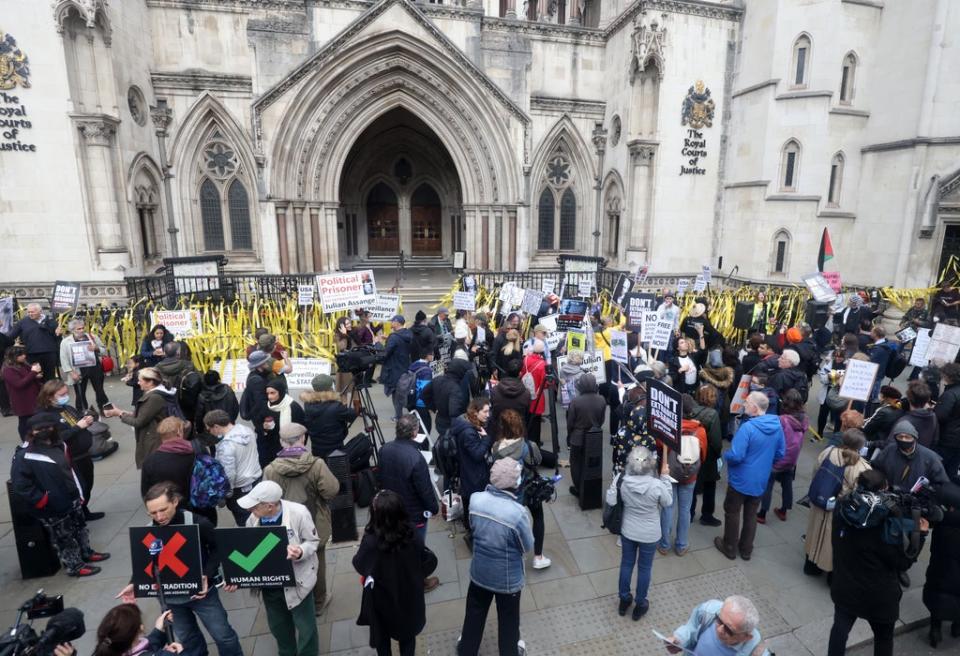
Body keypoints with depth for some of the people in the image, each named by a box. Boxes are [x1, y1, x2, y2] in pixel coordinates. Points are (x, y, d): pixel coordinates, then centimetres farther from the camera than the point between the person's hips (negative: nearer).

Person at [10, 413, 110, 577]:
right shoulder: (24, 457, -20)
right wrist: (44, 501, -17)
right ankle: (74, 566, 24)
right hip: (53, 509, -7)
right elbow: (21, 487, -20)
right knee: (64, 537, 8)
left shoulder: (58, 446, 3)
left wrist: (78, 494, 14)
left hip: (71, 500, 7)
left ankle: (86, 553, 42)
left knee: (80, 527, 22)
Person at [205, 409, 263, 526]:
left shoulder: (225, 445, -25)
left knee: (245, 524, 9)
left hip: (240, 488, -7)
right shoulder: (248, 430, -3)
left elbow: (229, 474, -22)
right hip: (256, 479, 7)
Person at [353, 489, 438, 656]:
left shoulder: (370, 541, -32)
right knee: (407, 635, 27)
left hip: (380, 600, -1)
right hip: (407, 597, 1)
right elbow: (430, 561, -12)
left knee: (382, 636, 27)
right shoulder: (411, 538, -26)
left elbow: (359, 565, -12)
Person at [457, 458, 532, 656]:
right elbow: (528, 546, -15)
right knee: (508, 620, 24)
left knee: (474, 614, 28)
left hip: (479, 571, 4)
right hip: (508, 578, -3)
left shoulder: (475, 500, -19)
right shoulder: (518, 512, -33)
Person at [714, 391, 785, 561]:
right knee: (751, 514, 20)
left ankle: (730, 548, 26)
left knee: (732, 513, 13)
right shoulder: (777, 426, -6)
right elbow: (781, 453, 8)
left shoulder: (748, 427, -29)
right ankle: (746, 549, 33)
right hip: (761, 480, 6)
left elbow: (735, 456, -28)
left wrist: (725, 454, -7)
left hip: (741, 479, -6)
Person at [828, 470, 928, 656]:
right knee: (884, 638, 24)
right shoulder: (885, 526, -28)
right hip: (878, 596, -3)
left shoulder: (842, 508, -17)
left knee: (840, 628, 22)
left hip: (844, 588, 3)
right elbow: (903, 562, -14)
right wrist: (919, 534, -8)